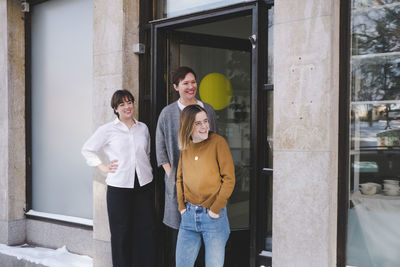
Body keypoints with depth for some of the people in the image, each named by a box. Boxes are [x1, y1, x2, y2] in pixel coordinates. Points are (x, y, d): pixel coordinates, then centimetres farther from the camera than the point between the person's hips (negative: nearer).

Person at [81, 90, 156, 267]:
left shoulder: (143, 128, 10)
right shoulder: (108, 130, 0)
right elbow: (87, 150, 8)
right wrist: (103, 167, 1)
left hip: (144, 185, 3)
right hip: (119, 187, -3)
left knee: (146, 230, 4)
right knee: (121, 232, 3)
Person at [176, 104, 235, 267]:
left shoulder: (218, 142, -9)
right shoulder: (185, 147, 6)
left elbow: (229, 179, -10)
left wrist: (215, 209, -12)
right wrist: (182, 206, 5)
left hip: (213, 216, -4)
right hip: (189, 215, 5)